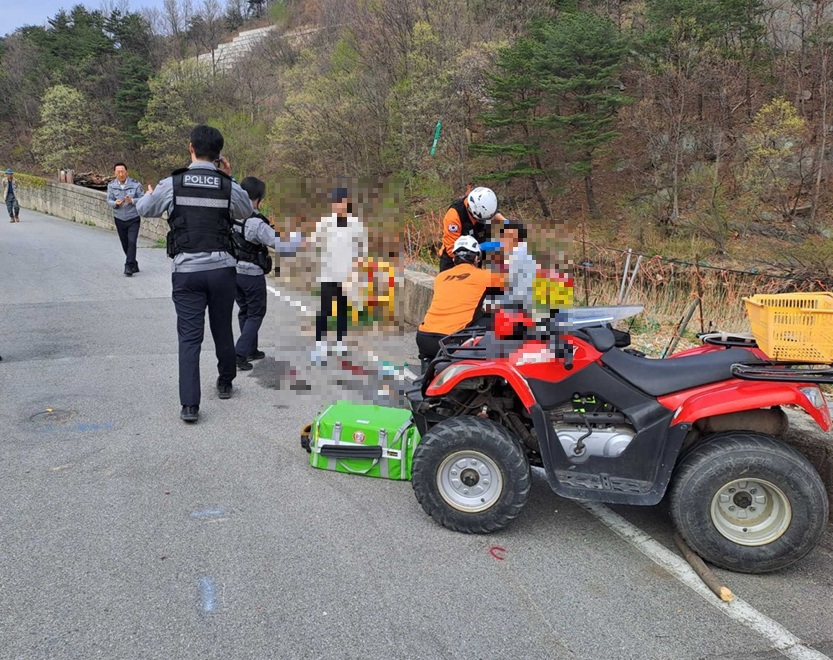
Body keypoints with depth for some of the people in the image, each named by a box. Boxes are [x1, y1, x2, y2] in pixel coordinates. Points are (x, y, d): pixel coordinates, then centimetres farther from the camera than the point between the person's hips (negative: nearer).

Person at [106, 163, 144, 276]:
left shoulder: (135, 184, -8)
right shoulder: (111, 185, 0)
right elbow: (109, 200, -1)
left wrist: (132, 201, -25)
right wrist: (115, 203, -24)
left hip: (133, 219, -3)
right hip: (119, 219, 3)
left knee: (131, 242, -14)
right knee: (125, 244, 10)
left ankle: (129, 267, -11)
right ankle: (134, 265, 25)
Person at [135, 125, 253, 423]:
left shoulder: (172, 184, -3)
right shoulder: (229, 186, -2)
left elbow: (144, 210, 14)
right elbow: (247, 212, 18)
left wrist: (149, 195, 37)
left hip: (187, 270, -1)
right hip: (223, 267, 1)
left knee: (189, 336, 0)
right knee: (222, 329, 17)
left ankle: (190, 404, -6)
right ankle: (225, 383, 36)